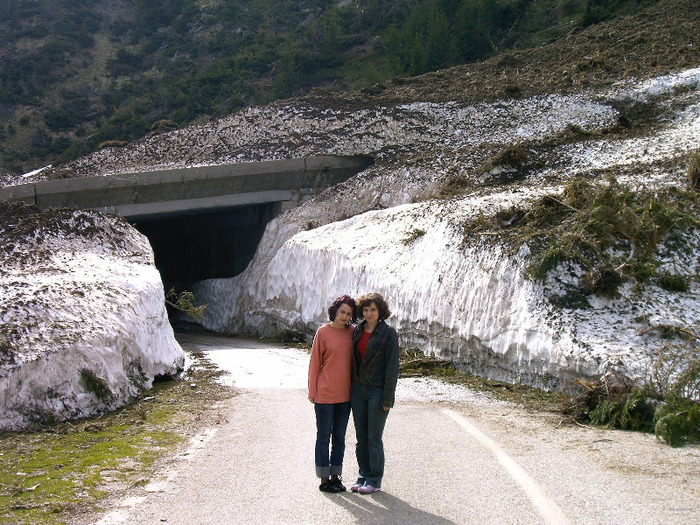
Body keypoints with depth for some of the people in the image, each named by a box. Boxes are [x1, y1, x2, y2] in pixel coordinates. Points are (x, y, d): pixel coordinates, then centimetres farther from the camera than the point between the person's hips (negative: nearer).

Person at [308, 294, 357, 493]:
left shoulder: (352, 332, 4)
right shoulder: (323, 332, -7)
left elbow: (355, 361, 11)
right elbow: (315, 363, -4)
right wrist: (312, 391, -4)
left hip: (345, 394, 4)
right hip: (325, 394, -4)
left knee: (340, 437, 12)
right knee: (324, 437, 4)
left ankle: (336, 476, 22)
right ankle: (324, 480, 11)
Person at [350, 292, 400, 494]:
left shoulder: (388, 333, -8)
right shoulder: (357, 331, 7)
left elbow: (392, 367, -10)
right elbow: (353, 360, 12)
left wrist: (387, 398, -13)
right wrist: (350, 389, 8)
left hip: (377, 391, -5)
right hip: (358, 390, 5)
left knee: (374, 438, 1)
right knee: (361, 437, 11)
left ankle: (374, 480, 12)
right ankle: (364, 475, 22)